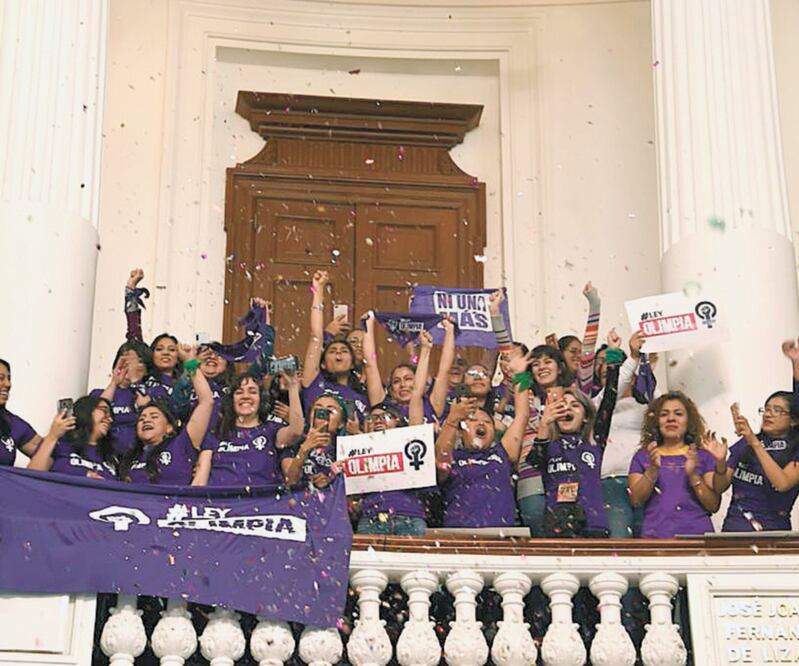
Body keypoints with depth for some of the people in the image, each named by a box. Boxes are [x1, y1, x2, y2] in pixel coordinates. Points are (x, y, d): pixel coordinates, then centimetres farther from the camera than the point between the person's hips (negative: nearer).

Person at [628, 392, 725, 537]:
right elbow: (636, 500, 1)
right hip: (655, 535, 0)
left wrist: (693, 475, -8)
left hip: (697, 533, 0)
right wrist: (653, 469, -10)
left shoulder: (703, 456, 13)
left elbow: (714, 506, 4)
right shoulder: (642, 456, 15)